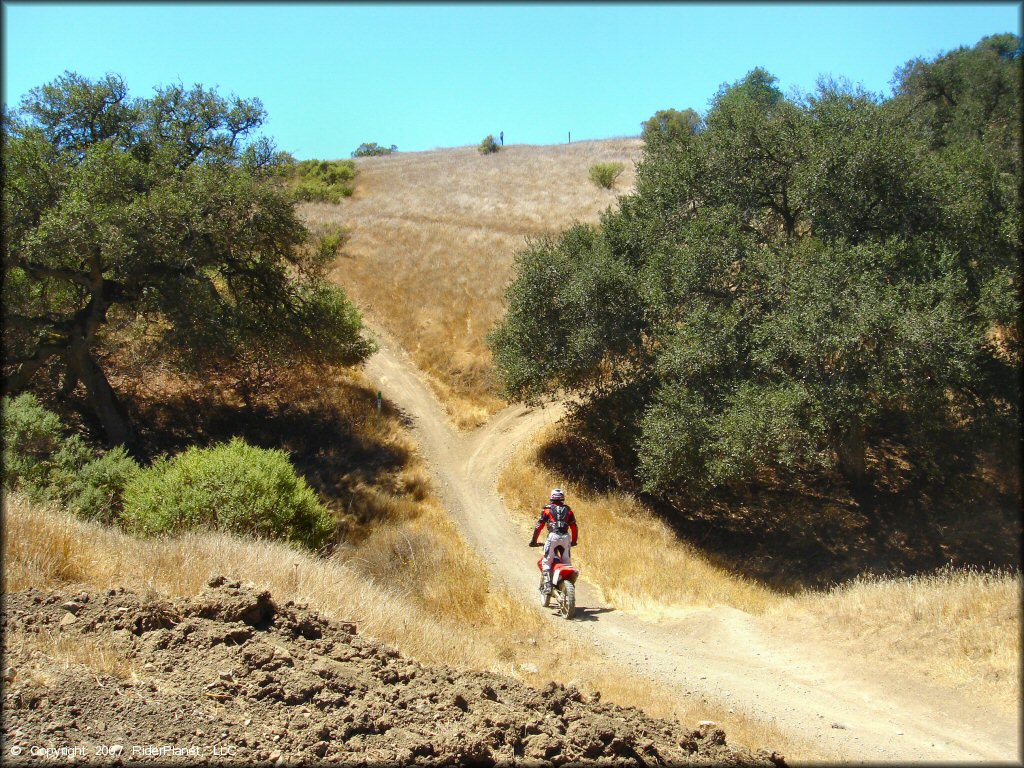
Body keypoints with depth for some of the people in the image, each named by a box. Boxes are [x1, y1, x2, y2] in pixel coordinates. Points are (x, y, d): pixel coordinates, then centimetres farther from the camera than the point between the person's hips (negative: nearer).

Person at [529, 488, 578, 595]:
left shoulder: (547, 509, 12)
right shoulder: (568, 509, 19)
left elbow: (539, 526, 8)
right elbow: (574, 527, 18)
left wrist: (533, 540, 15)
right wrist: (574, 541, 30)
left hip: (553, 536, -3)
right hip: (565, 537, 3)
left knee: (546, 562, 2)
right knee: (567, 562, 12)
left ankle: (547, 586, -10)